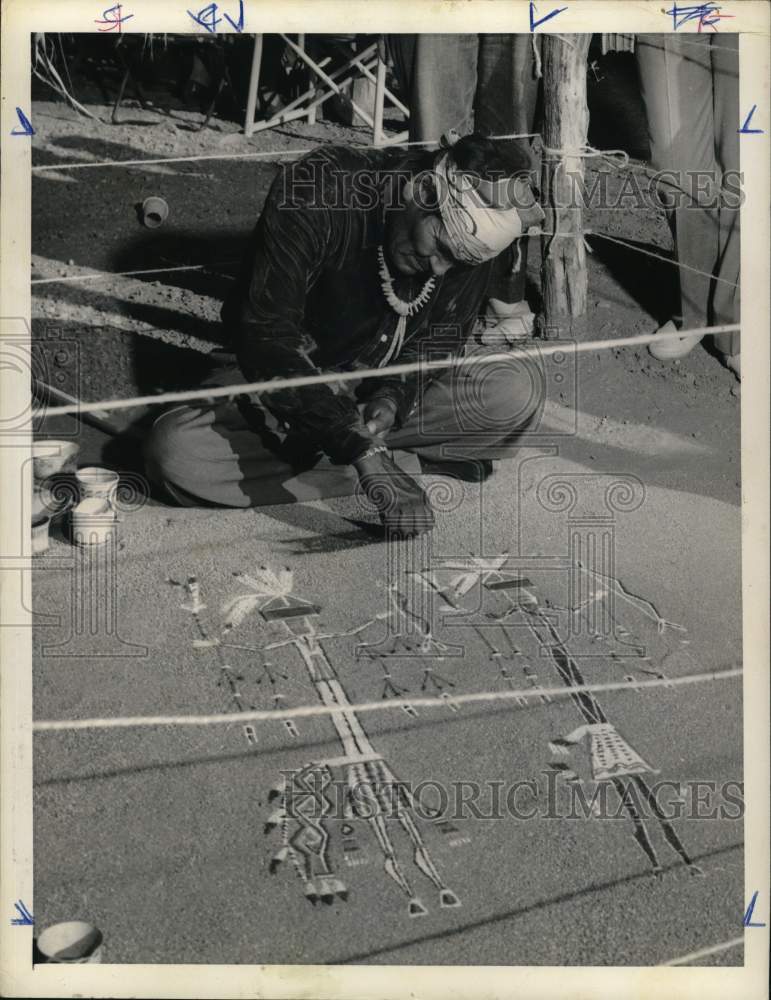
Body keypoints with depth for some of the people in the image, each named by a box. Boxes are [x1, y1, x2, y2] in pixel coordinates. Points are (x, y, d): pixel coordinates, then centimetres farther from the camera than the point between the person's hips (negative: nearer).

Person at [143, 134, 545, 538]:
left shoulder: (473, 226, -16)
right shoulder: (315, 191, -30)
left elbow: (443, 336, -5)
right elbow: (265, 334, -34)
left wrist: (395, 397, -27)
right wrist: (361, 449, -41)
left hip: (393, 373, 2)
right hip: (295, 371, -2)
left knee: (519, 389, -23)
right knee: (172, 452, -30)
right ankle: (413, 460, -23)